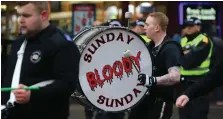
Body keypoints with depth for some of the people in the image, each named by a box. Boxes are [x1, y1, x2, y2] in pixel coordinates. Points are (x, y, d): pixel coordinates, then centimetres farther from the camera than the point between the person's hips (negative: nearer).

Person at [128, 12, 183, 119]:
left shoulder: (170, 49, -19)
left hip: (161, 101, -9)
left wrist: (152, 80, -39)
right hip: (146, 98, 9)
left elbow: (175, 76, -31)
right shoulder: (151, 46, 10)